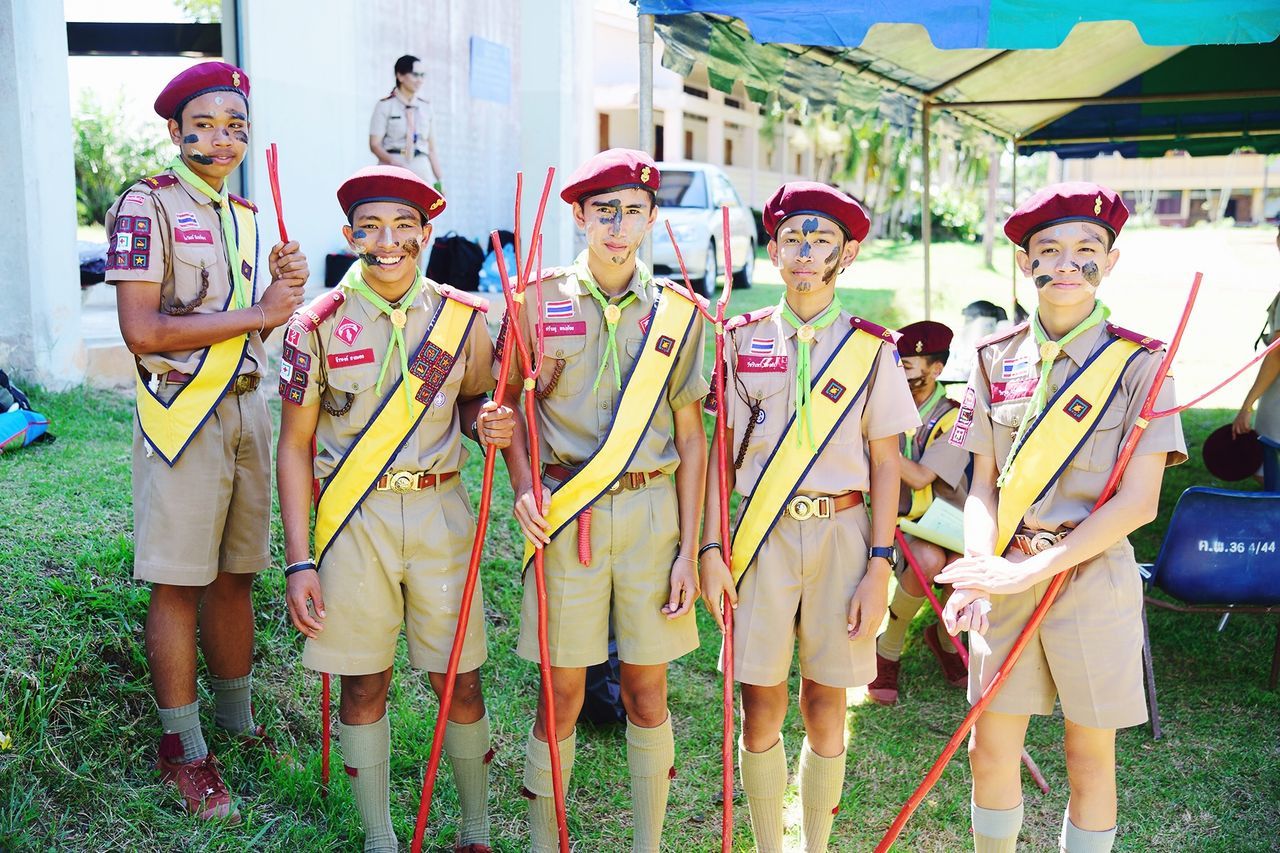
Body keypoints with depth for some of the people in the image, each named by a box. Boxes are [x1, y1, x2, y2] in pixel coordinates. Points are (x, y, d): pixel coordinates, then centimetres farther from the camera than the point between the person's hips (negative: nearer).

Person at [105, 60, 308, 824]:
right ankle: (183, 752, 14)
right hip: (182, 415, -6)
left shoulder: (244, 215, 14)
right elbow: (141, 331, -17)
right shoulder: (146, 206, -7)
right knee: (179, 583, 1)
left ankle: (239, 724, 27)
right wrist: (256, 312, -15)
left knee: (235, 574, 13)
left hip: (249, 407, 6)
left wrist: (283, 289, -1)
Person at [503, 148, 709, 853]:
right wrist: (523, 488, -9)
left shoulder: (677, 311, 3)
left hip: (653, 512, 1)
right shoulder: (540, 301, 1)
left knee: (646, 693, 11)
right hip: (565, 514, -1)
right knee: (562, 695, 5)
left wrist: (688, 550, 0)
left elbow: (690, 436, 4)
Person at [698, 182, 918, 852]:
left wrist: (879, 566, -3)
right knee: (761, 706, 4)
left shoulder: (872, 348, 4)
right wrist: (711, 550, -2)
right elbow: (721, 451, 5)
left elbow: (885, 464, 4)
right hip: (759, 535, 0)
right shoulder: (742, 339, 5)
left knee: (824, 707, 8)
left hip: (842, 535, 0)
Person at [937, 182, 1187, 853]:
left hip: (1091, 572, -2)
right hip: (1007, 573, 3)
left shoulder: (1139, 363, -4)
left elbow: (1138, 501, -11)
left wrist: (1031, 571, -19)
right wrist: (983, 566, -14)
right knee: (991, 750, 9)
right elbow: (983, 487, 5)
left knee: (1090, 755, 10)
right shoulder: (996, 359, 4)